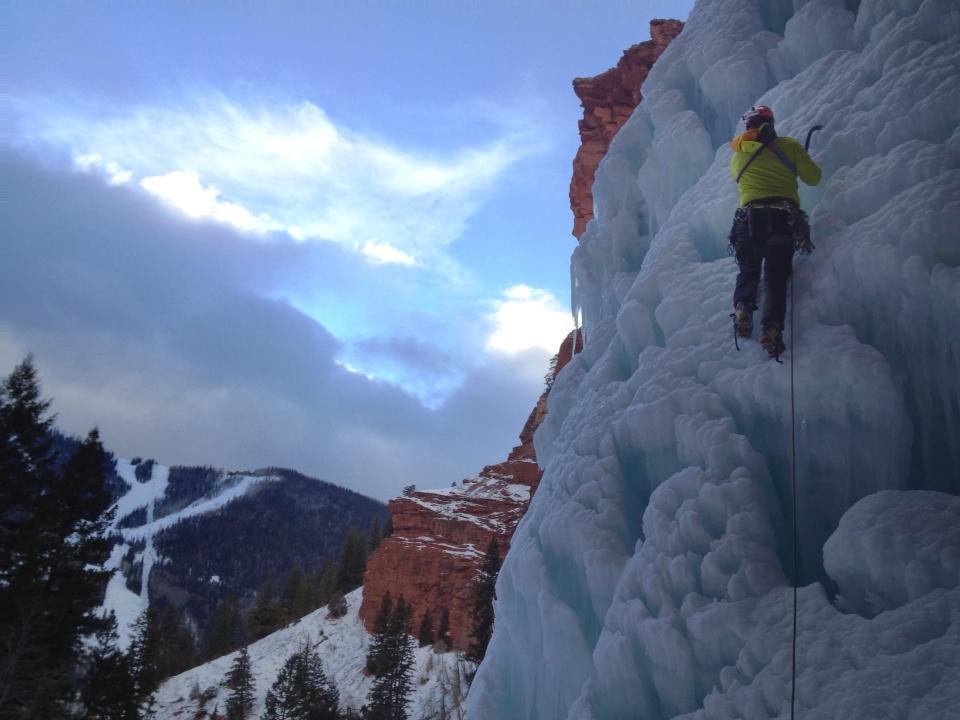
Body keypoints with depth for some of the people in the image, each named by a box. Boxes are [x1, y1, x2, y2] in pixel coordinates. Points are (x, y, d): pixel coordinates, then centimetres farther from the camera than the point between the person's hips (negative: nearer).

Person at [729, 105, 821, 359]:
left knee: (748, 272, 18)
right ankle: (772, 327, -20)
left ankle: (743, 309, -10)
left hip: (749, 220, 1)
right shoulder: (788, 146, 8)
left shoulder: (737, 157, 14)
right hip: (784, 220, -1)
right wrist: (799, 161, 33)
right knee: (776, 277, 2)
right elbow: (813, 178, 13)